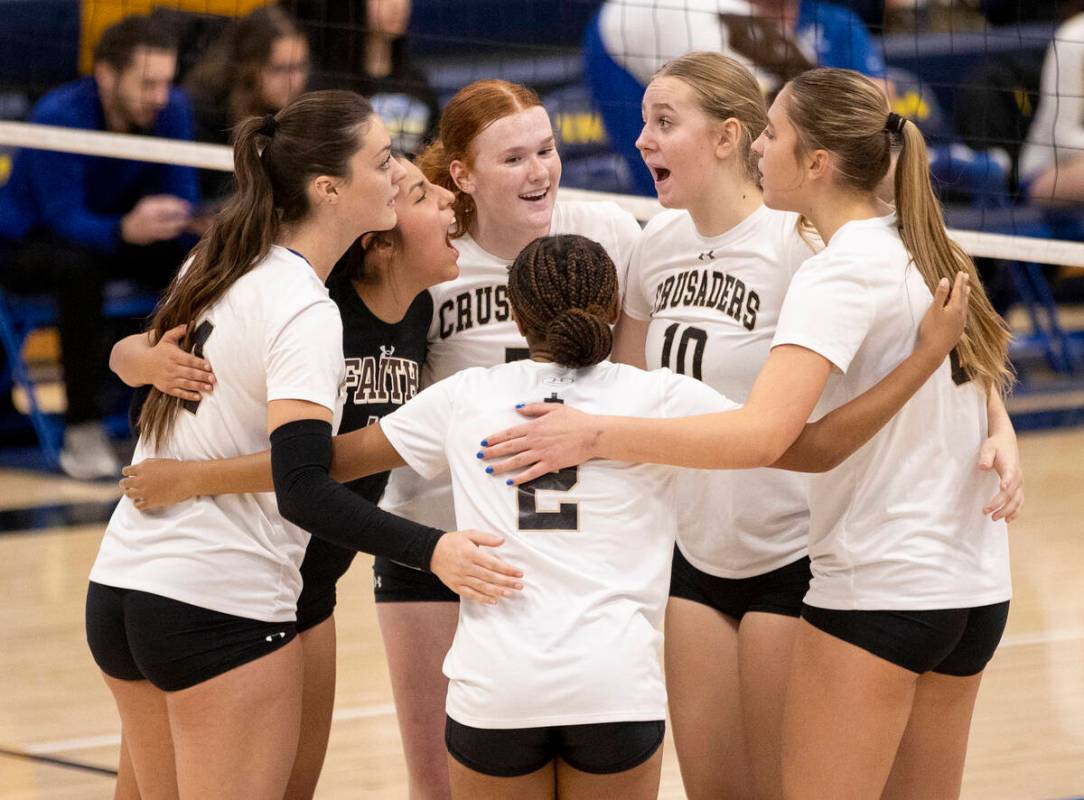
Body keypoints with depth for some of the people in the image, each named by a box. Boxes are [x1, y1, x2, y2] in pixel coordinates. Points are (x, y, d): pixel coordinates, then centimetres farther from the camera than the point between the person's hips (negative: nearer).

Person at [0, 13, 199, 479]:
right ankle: (83, 428, -31)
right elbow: (66, 220, -32)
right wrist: (127, 230, -53)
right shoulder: (59, 117, -28)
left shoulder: (171, 110, -14)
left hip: (113, 231, 5)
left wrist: (171, 216, -37)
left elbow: (181, 195, -12)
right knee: (80, 265, -38)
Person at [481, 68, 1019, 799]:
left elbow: (762, 436, -29)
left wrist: (598, 435, -31)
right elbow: (986, 406, 19)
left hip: (876, 594, -9)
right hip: (976, 589, 9)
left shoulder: (841, 273, -17)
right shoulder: (930, 257, 10)